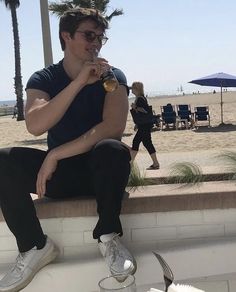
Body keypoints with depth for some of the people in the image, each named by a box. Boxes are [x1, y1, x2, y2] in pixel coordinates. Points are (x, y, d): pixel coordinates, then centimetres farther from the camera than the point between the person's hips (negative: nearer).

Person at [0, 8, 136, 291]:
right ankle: (35, 246, -11)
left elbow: (113, 127, -20)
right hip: (59, 172, 2)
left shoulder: (112, 76, -2)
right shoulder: (43, 79, 1)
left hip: (100, 170, -1)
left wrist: (55, 154, -23)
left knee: (112, 150, -35)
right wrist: (80, 82, -23)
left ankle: (108, 236, -16)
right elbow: (35, 125, -19)